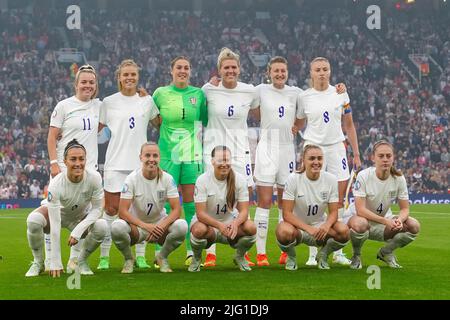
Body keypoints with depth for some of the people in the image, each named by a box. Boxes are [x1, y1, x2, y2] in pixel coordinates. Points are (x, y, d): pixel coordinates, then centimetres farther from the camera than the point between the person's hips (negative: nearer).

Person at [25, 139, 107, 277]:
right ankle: (38, 262, -8)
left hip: (82, 217, 2)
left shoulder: (94, 177, -28)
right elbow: (55, 225, -33)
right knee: (33, 219, -33)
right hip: (57, 213, -2)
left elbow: (97, 209, -16)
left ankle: (81, 261, -2)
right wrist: (55, 263, -33)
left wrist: (78, 231, -32)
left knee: (101, 227, -30)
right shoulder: (56, 184, -34)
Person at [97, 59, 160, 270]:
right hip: (115, 163, -1)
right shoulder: (109, 102, 4)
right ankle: (104, 257, 2)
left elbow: (161, 125, 21)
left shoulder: (147, 101, 8)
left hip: (141, 163, 2)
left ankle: (140, 256, 8)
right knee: (111, 210, -4)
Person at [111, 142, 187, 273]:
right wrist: (146, 226, -33)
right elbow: (122, 212, -19)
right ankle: (128, 259, -2)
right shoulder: (132, 179, -13)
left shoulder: (167, 179, -8)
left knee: (181, 226, -31)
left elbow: (176, 209, -13)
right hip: (136, 225, -1)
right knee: (117, 227, -36)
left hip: (160, 224, 1)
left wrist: (161, 226, -32)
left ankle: (162, 257, 0)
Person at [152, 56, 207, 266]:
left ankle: (192, 251, 9)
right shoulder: (161, 93, 3)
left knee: (191, 203, 3)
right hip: (168, 154, -2)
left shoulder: (198, 94, 6)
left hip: (192, 154, 2)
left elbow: (206, 121, 12)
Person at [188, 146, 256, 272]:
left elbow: (244, 210, -13)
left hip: (231, 222, 2)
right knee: (199, 230, -38)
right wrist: (219, 225, -40)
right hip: (206, 221, -2)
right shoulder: (203, 180, -16)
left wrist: (235, 223, -37)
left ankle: (240, 257, 5)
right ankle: (196, 258, -2)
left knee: (250, 227, -29)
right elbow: (200, 213, -22)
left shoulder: (239, 179, -9)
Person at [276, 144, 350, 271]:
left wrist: (326, 226, -29)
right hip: (297, 226, -3)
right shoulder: (293, 179, -15)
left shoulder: (331, 179, -6)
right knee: (284, 231, -39)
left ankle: (323, 255, 5)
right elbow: (287, 214, -18)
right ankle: (291, 257, -2)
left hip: (320, 226, 3)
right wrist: (309, 229, -32)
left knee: (343, 231, -28)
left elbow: (333, 212, -5)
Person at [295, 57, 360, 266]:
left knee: (338, 200, 0)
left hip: (336, 147, 1)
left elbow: (349, 125, 10)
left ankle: (337, 252, 7)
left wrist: (356, 154, 7)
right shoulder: (304, 97, 2)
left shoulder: (340, 94, 4)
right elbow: (298, 124, 17)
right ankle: (313, 253, 1)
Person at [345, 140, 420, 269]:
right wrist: (386, 221, -38)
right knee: (359, 224, -41)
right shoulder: (363, 176, -21)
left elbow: (405, 209, -5)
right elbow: (360, 210, -28)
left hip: (385, 222, 4)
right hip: (361, 218, -4)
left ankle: (386, 252, 8)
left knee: (414, 226, -19)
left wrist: (399, 220, -31)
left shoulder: (399, 178, -9)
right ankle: (356, 256, -7)